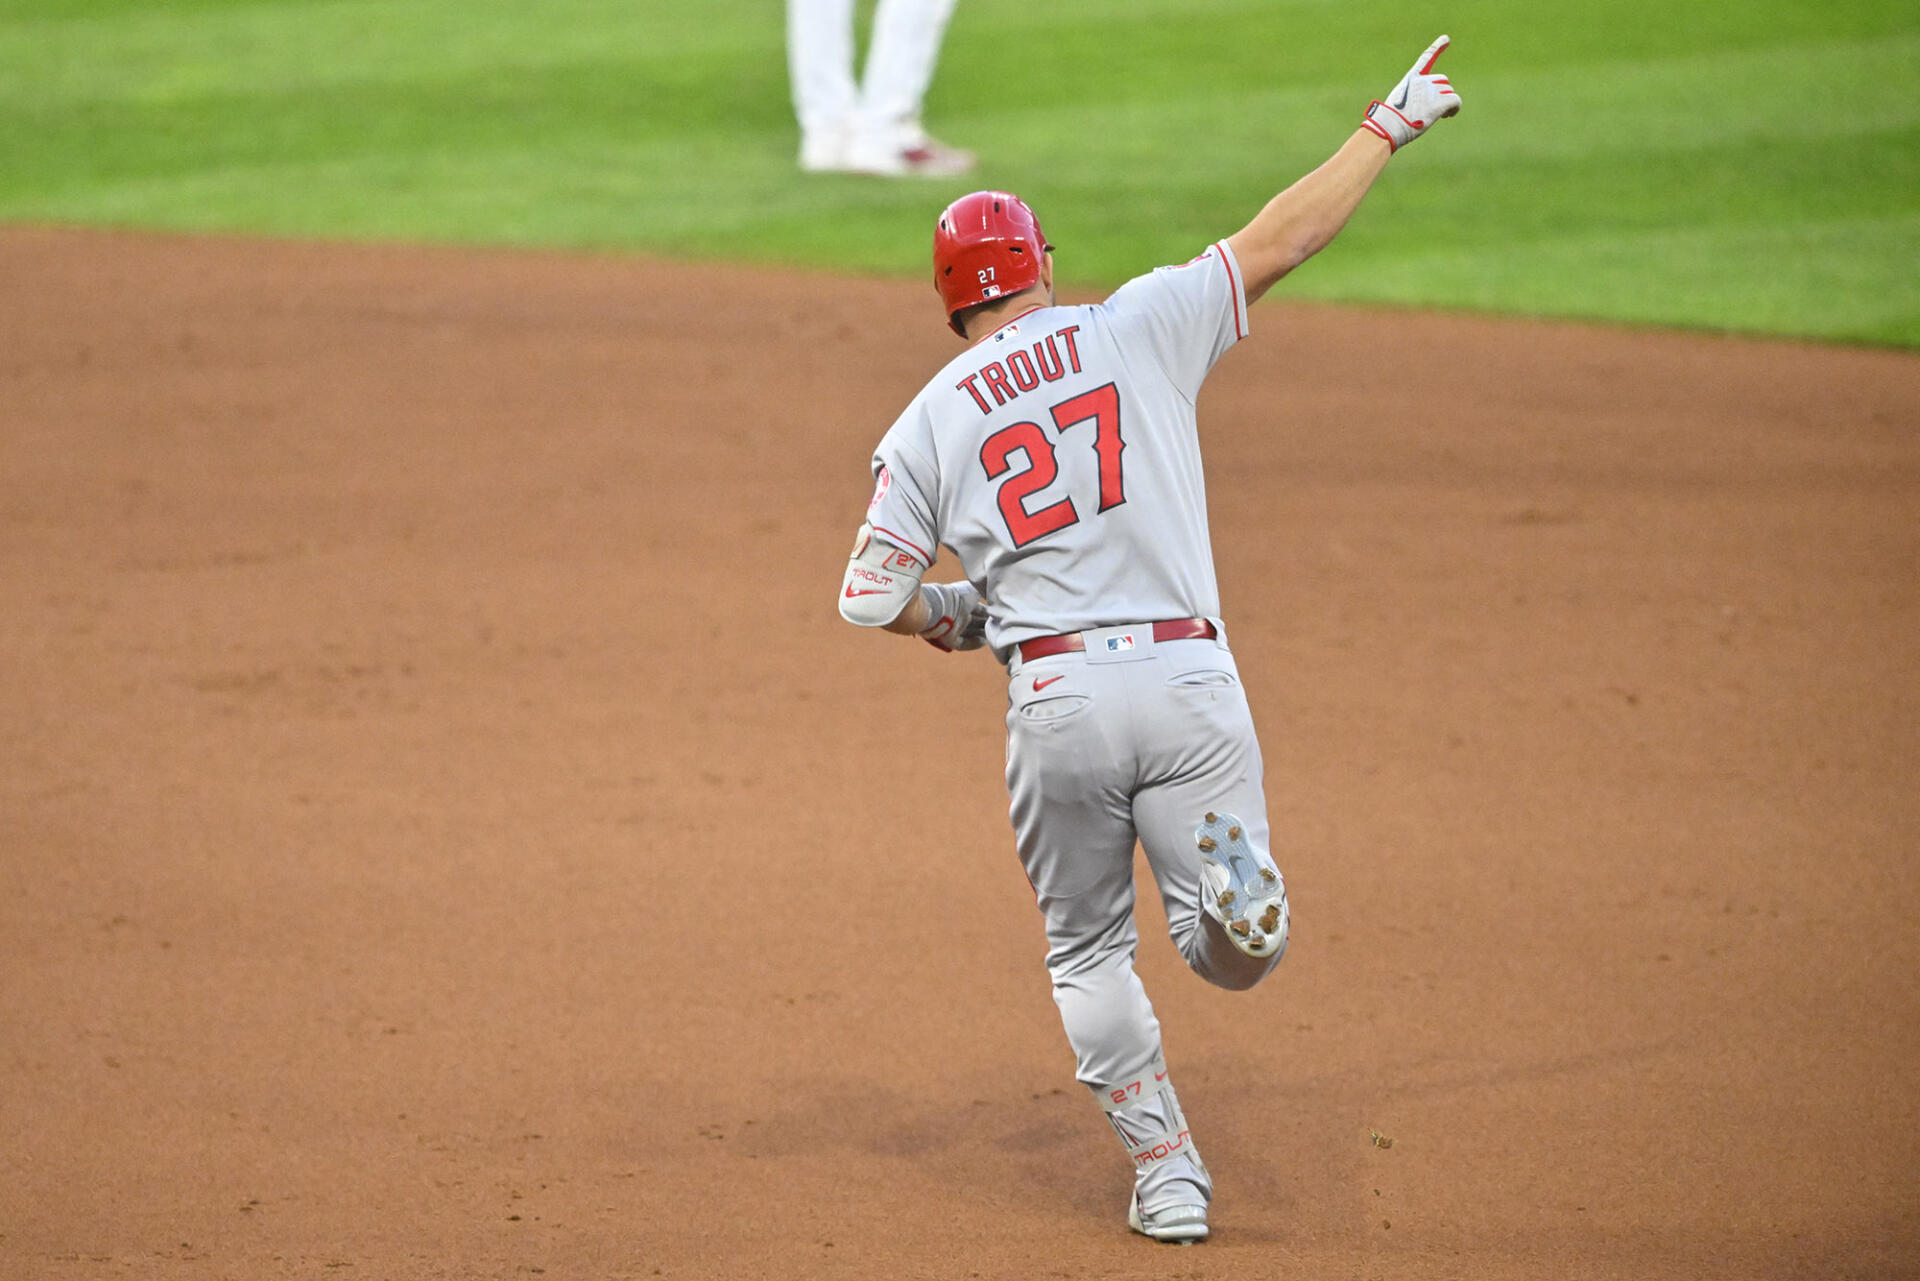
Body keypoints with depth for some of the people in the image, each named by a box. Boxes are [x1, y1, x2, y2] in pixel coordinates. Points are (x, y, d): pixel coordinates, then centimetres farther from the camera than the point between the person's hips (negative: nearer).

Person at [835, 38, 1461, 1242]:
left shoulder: (929, 422, 9)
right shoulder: (1138, 329, 7)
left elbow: (871, 598, 4)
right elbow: (1285, 238, 8)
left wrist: (953, 614, 26)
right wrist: (1390, 125, 18)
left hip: (1056, 701, 0)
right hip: (1189, 682, 0)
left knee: (1088, 951, 19)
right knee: (1233, 953, 3)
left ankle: (1168, 1172, 12)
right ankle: (1232, 878, -32)